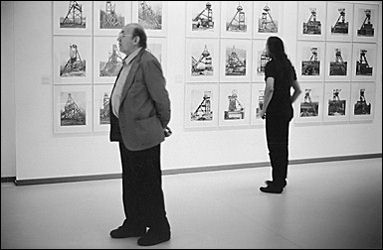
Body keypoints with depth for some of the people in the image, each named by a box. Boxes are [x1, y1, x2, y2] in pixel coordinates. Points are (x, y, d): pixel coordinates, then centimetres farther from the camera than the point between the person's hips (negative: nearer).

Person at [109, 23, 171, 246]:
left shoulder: (147, 62, -16)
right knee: (131, 182, 18)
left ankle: (159, 229, 14)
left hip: (143, 134, -10)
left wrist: (162, 125, -3)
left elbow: (161, 97, -14)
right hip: (126, 133, 10)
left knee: (149, 183, 1)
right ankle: (134, 224, 31)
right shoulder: (128, 63, 13)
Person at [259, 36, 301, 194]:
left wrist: (263, 109, -17)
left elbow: (270, 88, -26)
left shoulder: (271, 65, -12)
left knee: (275, 147, -3)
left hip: (275, 111, -8)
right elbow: (298, 90, 18)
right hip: (287, 110, 8)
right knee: (283, 145, 16)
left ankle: (277, 184, 1)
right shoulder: (288, 65, 13)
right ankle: (281, 179, 27)